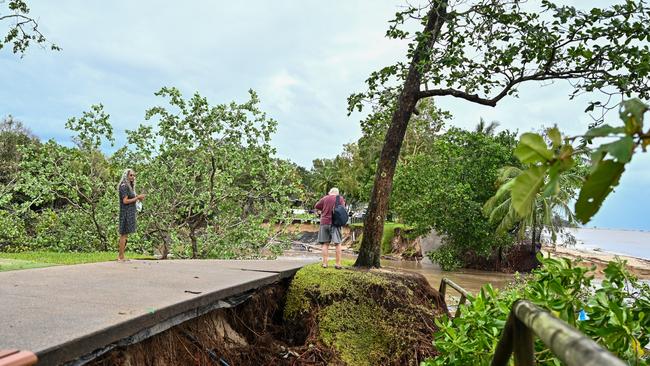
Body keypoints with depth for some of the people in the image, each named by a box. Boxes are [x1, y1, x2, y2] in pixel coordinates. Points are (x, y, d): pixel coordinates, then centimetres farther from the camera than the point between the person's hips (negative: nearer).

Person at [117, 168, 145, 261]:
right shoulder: (124, 186, -12)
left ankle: (120, 255, 18)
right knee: (124, 234, -6)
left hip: (130, 213, 10)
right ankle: (121, 257, -3)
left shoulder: (129, 186, 17)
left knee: (124, 235, 12)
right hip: (126, 213, -10)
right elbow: (125, 201, -18)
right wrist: (137, 197, -13)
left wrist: (138, 199, 7)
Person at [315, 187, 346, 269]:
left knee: (325, 244, 6)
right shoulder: (340, 198, 4)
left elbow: (316, 208, 8)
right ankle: (338, 264, 2)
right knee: (337, 243, 3)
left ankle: (325, 263, 3)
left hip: (324, 222, 1)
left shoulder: (324, 198, 5)